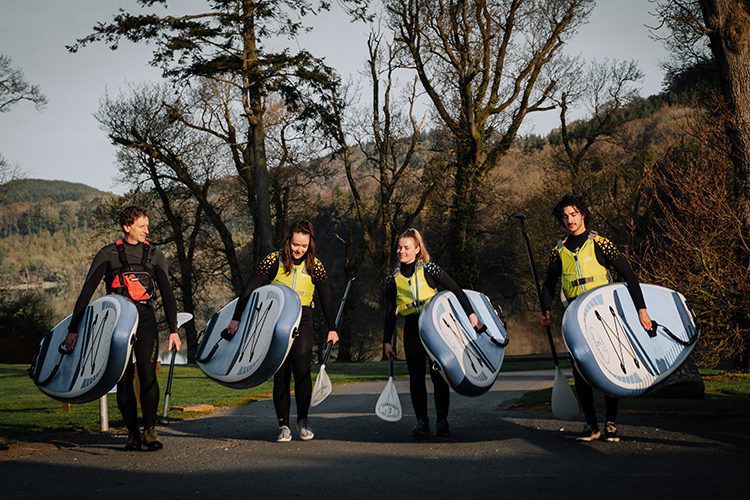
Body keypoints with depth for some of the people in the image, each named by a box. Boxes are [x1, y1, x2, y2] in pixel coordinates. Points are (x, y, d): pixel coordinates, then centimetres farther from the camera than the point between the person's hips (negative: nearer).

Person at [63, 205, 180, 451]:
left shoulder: (154, 255, 11)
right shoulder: (108, 255, 5)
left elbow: (167, 294, 12)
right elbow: (87, 292, 4)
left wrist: (173, 330, 6)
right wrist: (73, 329, 1)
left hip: (145, 319, 0)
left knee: (147, 372, -13)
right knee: (123, 377, 1)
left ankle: (150, 430, -9)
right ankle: (132, 433, 8)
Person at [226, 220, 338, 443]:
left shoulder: (315, 266, 0)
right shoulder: (274, 260, -6)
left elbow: (325, 299, 8)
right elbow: (249, 289, -7)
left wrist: (332, 329, 11)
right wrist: (236, 319, -11)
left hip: (302, 321, 1)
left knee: (302, 369, -12)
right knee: (280, 373, 0)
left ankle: (303, 419, 4)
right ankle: (283, 425, 7)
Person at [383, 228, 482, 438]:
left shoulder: (429, 269, -1)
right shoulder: (393, 279, 8)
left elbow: (456, 291, -3)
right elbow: (391, 313, 12)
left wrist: (471, 314, -11)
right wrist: (387, 341, 8)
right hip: (412, 330, 3)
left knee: (438, 375, -2)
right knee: (416, 377, 1)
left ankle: (442, 421, 7)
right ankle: (422, 422, 7)